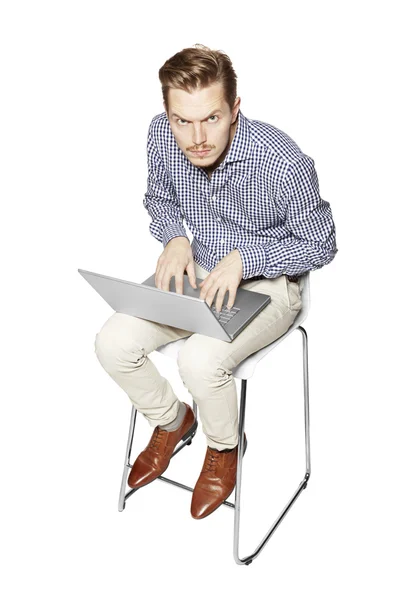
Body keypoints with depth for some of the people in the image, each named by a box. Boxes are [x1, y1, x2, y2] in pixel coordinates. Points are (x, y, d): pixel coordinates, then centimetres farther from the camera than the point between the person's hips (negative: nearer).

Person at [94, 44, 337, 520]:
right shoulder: (161, 135, -13)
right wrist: (174, 237, -12)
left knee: (200, 360, -29)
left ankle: (224, 446, 7)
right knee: (113, 343, -12)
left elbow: (319, 244, -13)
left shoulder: (282, 161, -28)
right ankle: (171, 421, 18)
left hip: (267, 284, -5)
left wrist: (245, 258, -26)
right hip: (197, 272, 5)